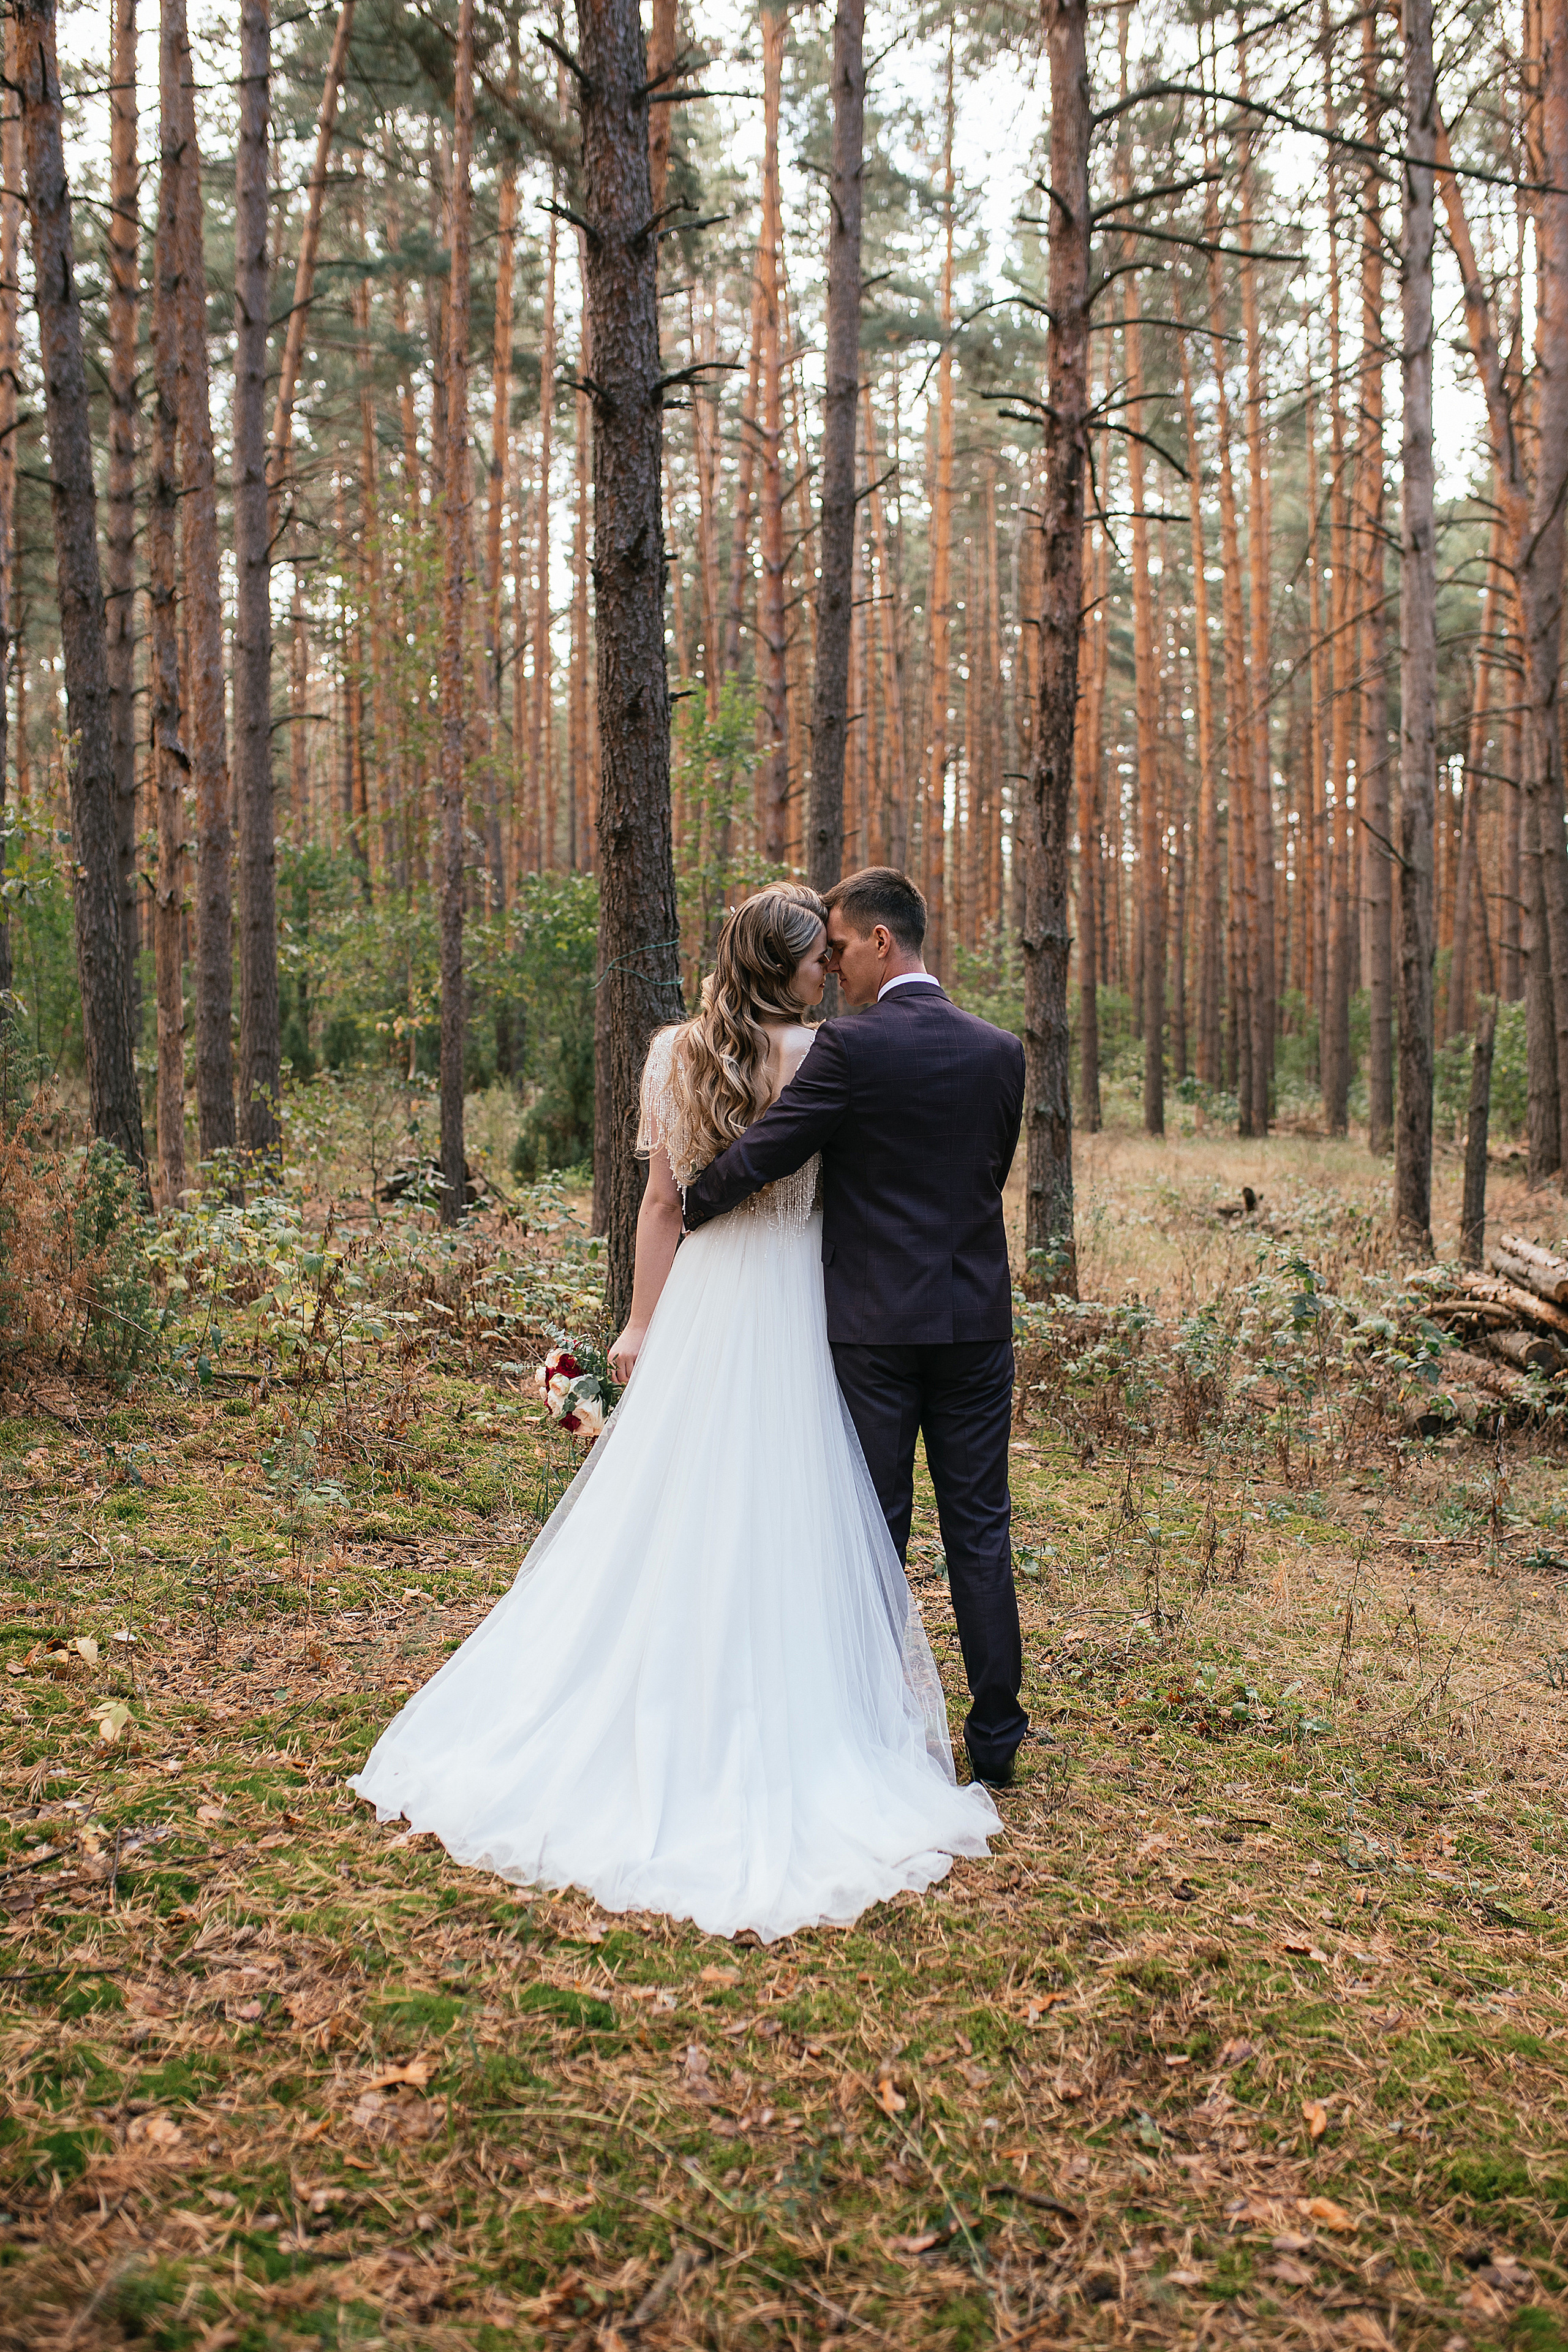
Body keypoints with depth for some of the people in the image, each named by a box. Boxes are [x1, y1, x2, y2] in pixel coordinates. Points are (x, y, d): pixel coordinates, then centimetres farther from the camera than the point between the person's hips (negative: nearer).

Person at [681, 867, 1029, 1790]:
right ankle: (997, 1735, 18)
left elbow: (755, 1161, -11)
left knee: (875, 1534, 7)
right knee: (980, 1529, 11)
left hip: (875, 1322, -4)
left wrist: (681, 1214, 6)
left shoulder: (851, 1048, -12)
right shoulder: (1000, 1051, 5)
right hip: (976, 1317, 4)